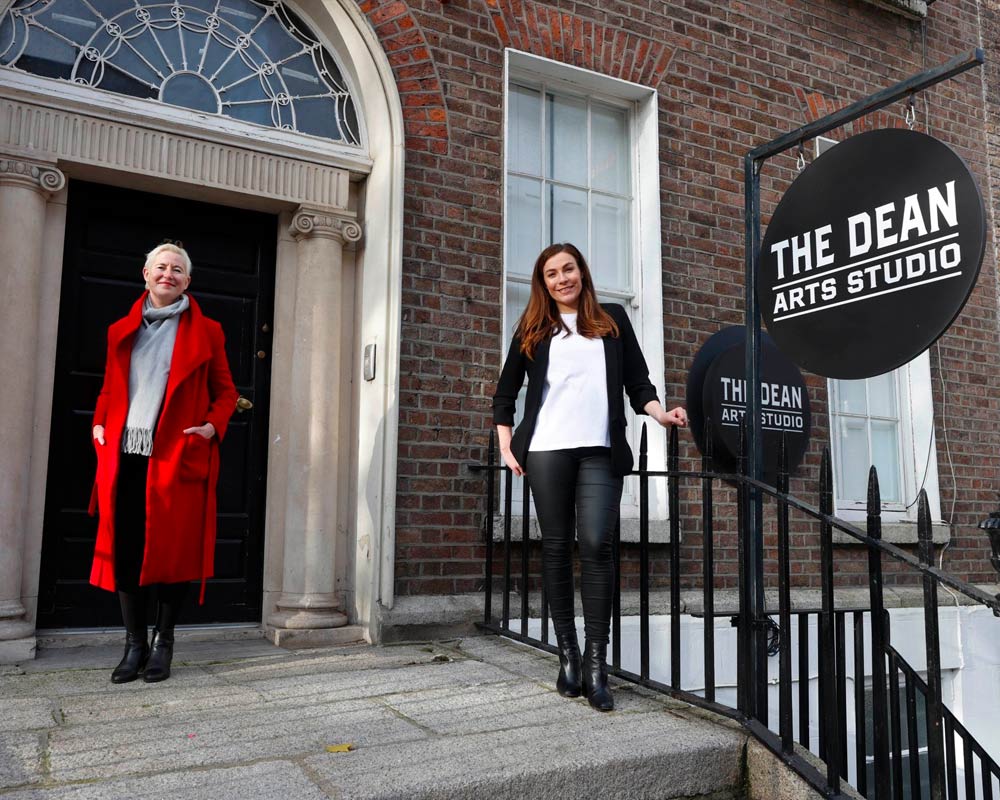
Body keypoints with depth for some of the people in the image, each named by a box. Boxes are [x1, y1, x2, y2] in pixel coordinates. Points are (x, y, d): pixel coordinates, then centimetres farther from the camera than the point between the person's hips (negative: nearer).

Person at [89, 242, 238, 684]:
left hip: (176, 457, -3)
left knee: (172, 551, 0)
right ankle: (134, 643, 16)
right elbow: (110, 387, 22)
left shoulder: (204, 331, 6)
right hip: (124, 454, 3)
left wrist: (214, 425, -8)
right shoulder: (123, 330, 16)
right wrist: (99, 424, 7)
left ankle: (163, 642, 14)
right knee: (124, 549, 3)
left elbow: (225, 391, 8)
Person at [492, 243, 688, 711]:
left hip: (600, 451, -1)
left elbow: (637, 381, 13)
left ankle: (596, 664, -8)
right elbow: (505, 394, 17)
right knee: (557, 548, 2)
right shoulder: (532, 331, 15)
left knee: (596, 547, -12)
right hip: (546, 451, 1)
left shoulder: (613, 320, 16)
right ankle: (567, 655, 11)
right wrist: (507, 447, 8)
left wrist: (659, 413, -5)